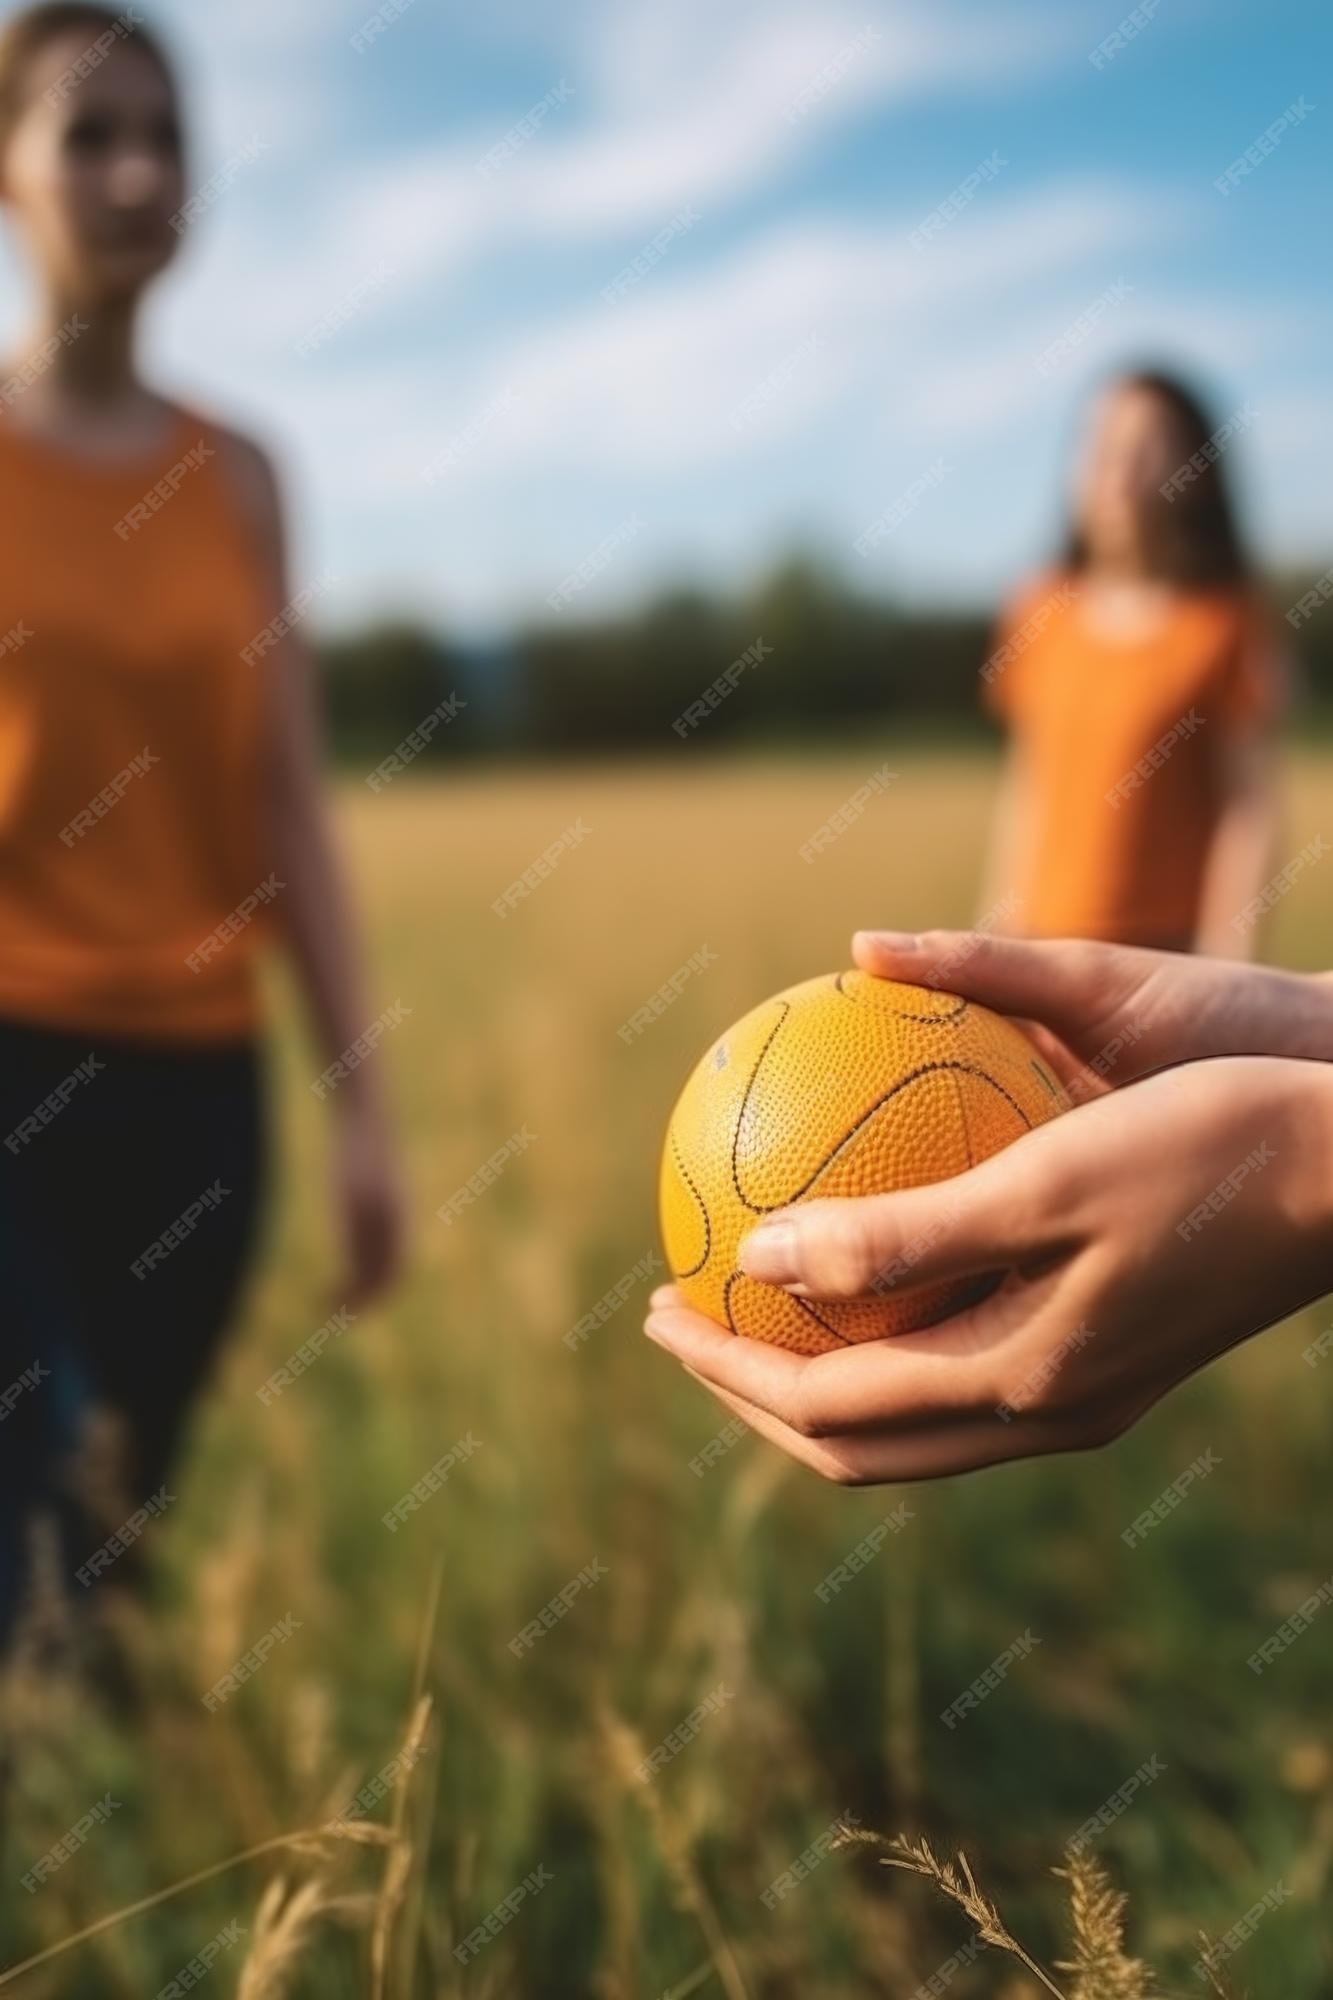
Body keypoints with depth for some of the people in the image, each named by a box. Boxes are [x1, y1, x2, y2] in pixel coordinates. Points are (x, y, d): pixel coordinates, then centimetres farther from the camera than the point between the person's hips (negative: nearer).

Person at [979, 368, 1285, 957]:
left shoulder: (1226, 623, -7)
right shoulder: (1041, 613, 5)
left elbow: (1249, 808, -7)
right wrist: (998, 937, 11)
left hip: (1160, 954, -4)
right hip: (1042, 949, 4)